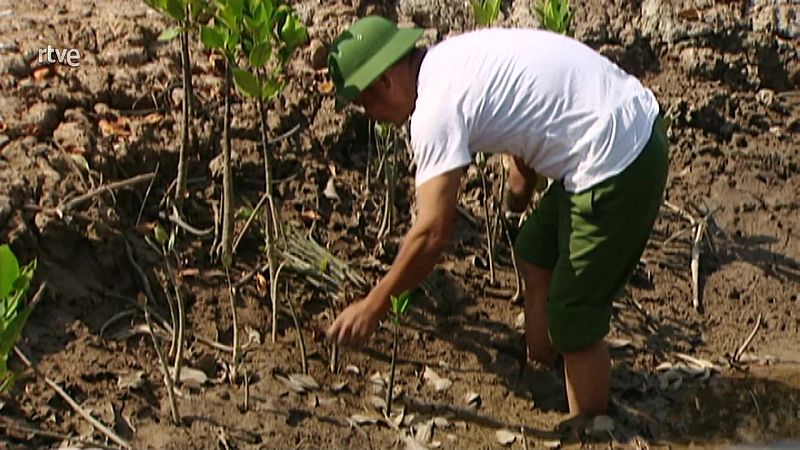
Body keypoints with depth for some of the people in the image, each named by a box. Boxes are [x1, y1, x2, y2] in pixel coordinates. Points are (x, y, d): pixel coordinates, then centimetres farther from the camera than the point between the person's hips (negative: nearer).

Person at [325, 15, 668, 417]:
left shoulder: (436, 107, -18)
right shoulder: (450, 57, 9)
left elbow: (432, 232, -19)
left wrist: (375, 304, -8)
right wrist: (521, 183, 24)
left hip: (618, 164, -10)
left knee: (573, 320, 1)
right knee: (535, 254, 23)